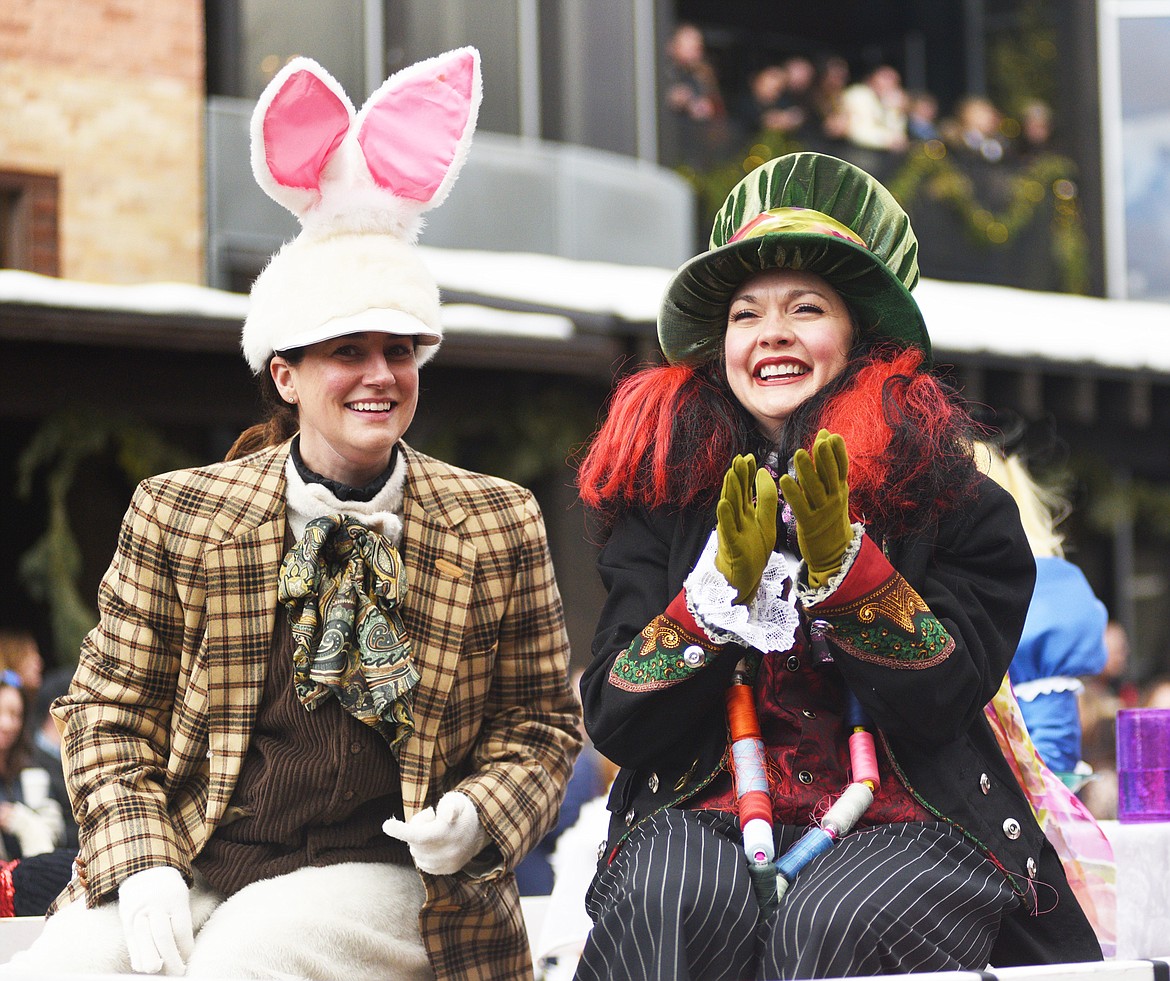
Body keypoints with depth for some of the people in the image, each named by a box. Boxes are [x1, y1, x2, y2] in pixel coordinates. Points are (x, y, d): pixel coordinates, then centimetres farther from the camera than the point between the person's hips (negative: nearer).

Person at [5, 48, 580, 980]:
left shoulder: (497, 527, 4)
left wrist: (479, 817, -9)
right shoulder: (180, 515, 4)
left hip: (382, 878, -1)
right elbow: (111, 710, 8)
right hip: (194, 869, 1)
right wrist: (141, 861, -8)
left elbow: (541, 720, 12)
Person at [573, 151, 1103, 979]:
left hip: (910, 827, -1)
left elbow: (942, 702, -7)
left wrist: (839, 560, -19)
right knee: (674, 899, -32)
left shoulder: (957, 506, 3)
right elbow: (612, 723, 0)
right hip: (705, 814, 1)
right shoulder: (661, 504, 8)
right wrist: (724, 584, -13)